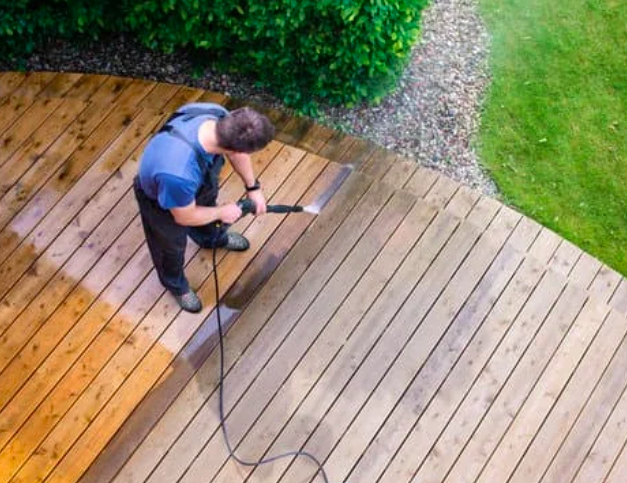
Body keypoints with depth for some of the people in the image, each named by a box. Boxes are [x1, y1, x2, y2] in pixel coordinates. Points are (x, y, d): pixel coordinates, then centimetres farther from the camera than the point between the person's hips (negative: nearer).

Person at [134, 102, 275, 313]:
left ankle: (211, 238, 73)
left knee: (208, 205, 36)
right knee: (171, 246, 26)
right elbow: (185, 217, -28)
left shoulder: (217, 115, -34)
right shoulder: (179, 173, -51)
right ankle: (175, 283, 61)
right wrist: (222, 212, -12)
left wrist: (253, 187, -2)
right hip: (161, 202, -5)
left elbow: (236, 152, -9)